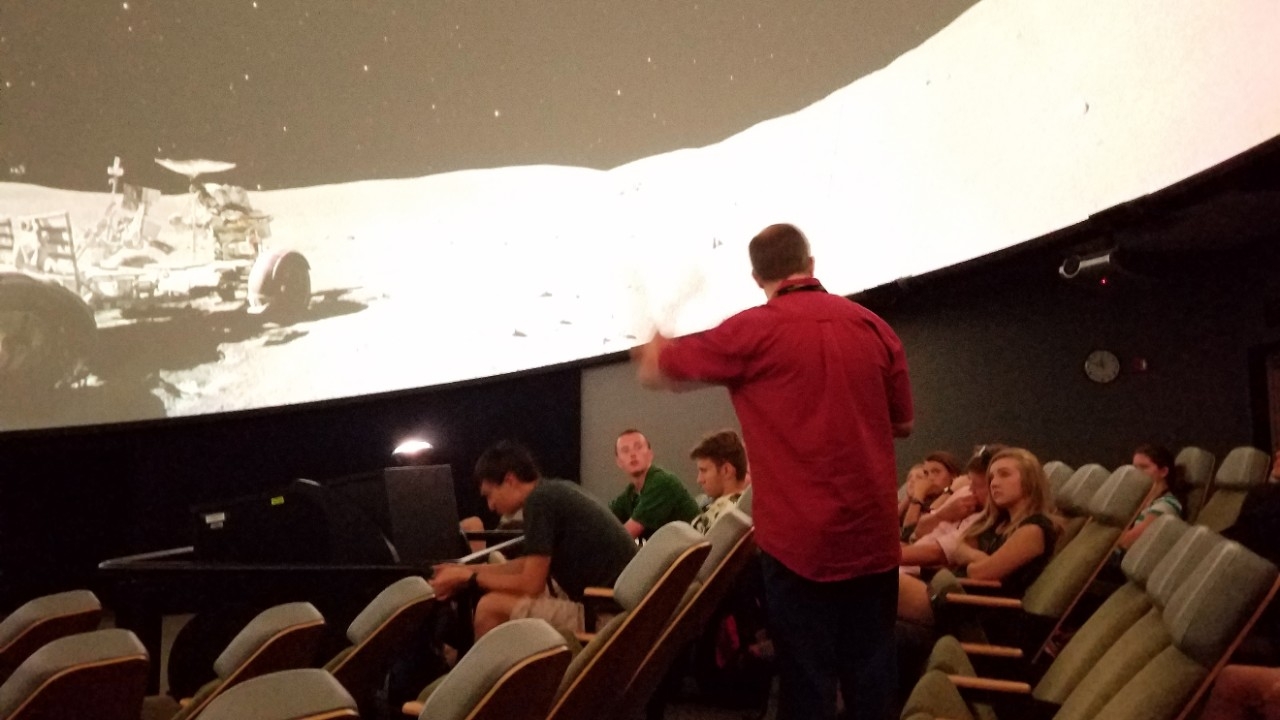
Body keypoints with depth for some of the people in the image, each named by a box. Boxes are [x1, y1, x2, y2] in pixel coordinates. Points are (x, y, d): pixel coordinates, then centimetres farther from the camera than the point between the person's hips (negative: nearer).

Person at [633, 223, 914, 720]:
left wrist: (653, 332, 24)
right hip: (873, 536, 4)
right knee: (871, 676, 14)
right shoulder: (873, 326, 3)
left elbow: (653, 371, 2)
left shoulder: (754, 330, -8)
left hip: (800, 539, -4)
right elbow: (902, 425, 13)